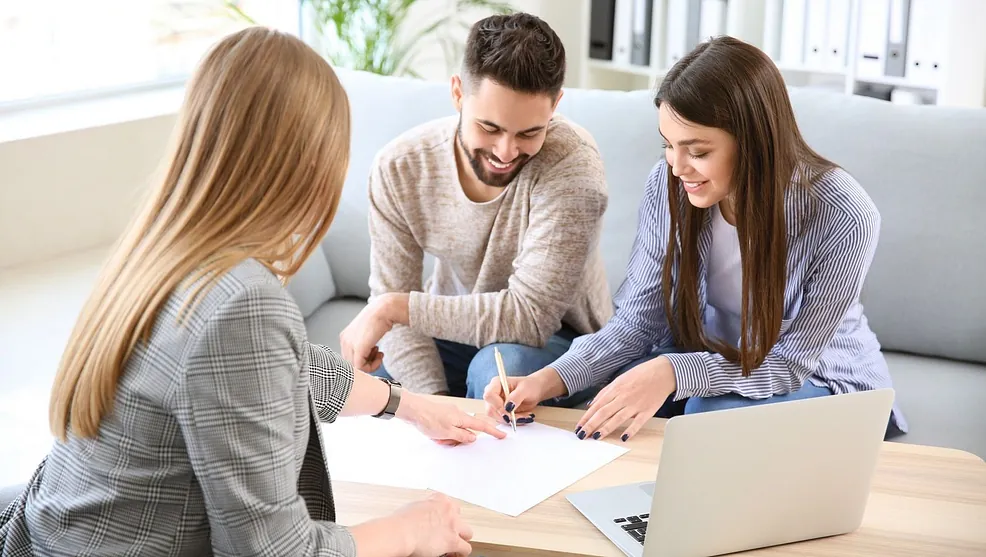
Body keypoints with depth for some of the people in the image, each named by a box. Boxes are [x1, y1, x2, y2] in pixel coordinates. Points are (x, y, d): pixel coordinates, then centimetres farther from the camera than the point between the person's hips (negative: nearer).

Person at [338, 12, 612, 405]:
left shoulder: (571, 163, -28)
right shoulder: (398, 167, -17)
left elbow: (529, 317, -30)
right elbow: (393, 309, -13)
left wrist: (396, 306, -30)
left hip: (553, 335, -3)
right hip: (451, 328, 3)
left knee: (499, 372, -34)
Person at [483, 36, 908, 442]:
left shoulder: (843, 218, -28)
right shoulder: (668, 183, -17)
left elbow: (791, 361, -21)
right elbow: (636, 321, -10)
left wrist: (674, 371, -38)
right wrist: (550, 379, -29)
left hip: (816, 378, -2)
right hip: (701, 356, 3)